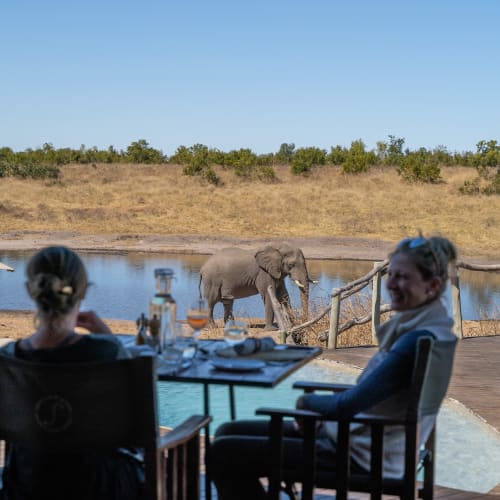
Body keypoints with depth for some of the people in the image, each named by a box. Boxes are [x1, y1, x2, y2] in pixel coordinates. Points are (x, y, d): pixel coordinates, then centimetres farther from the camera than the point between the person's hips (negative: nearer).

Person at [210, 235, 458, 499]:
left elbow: (347, 405, -24)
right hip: (355, 435, 10)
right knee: (228, 433, 11)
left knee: (223, 453, -10)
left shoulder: (420, 340, -24)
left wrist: (307, 401, -4)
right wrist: (320, 412, 3)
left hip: (363, 458, -10)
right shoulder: (413, 324, 7)